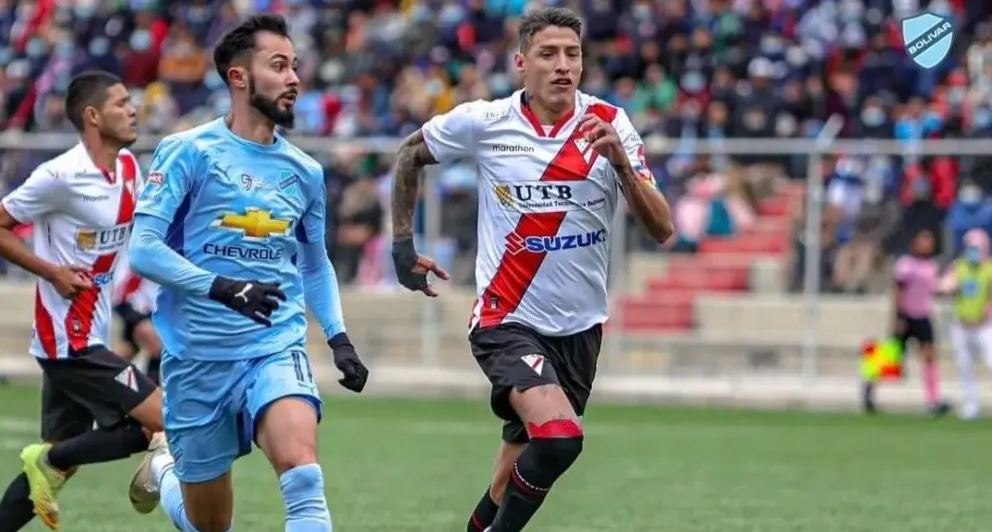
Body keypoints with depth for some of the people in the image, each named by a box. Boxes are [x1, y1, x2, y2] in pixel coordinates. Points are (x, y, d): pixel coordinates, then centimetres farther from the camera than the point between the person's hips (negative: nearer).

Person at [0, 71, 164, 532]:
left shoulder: (127, 166, 8)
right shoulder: (61, 176, -16)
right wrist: (53, 272, -16)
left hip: (88, 338, 9)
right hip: (70, 340, -9)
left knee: (58, 460, 11)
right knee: (167, 422, -12)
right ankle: (50, 460, -1)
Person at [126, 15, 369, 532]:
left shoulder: (304, 172, 8)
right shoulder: (188, 152, -7)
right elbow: (143, 249, -13)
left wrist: (339, 338, 11)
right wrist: (222, 287, -25)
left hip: (277, 347, 2)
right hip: (196, 355, -2)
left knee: (300, 468, -28)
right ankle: (164, 467, 46)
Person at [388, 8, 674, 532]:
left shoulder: (608, 126, -7)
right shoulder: (484, 123, -9)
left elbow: (661, 228, -12)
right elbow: (411, 153, 12)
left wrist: (622, 165, -28)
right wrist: (402, 242, 7)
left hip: (579, 326, 3)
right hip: (508, 320, -3)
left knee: (529, 455, 14)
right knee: (560, 436, -26)